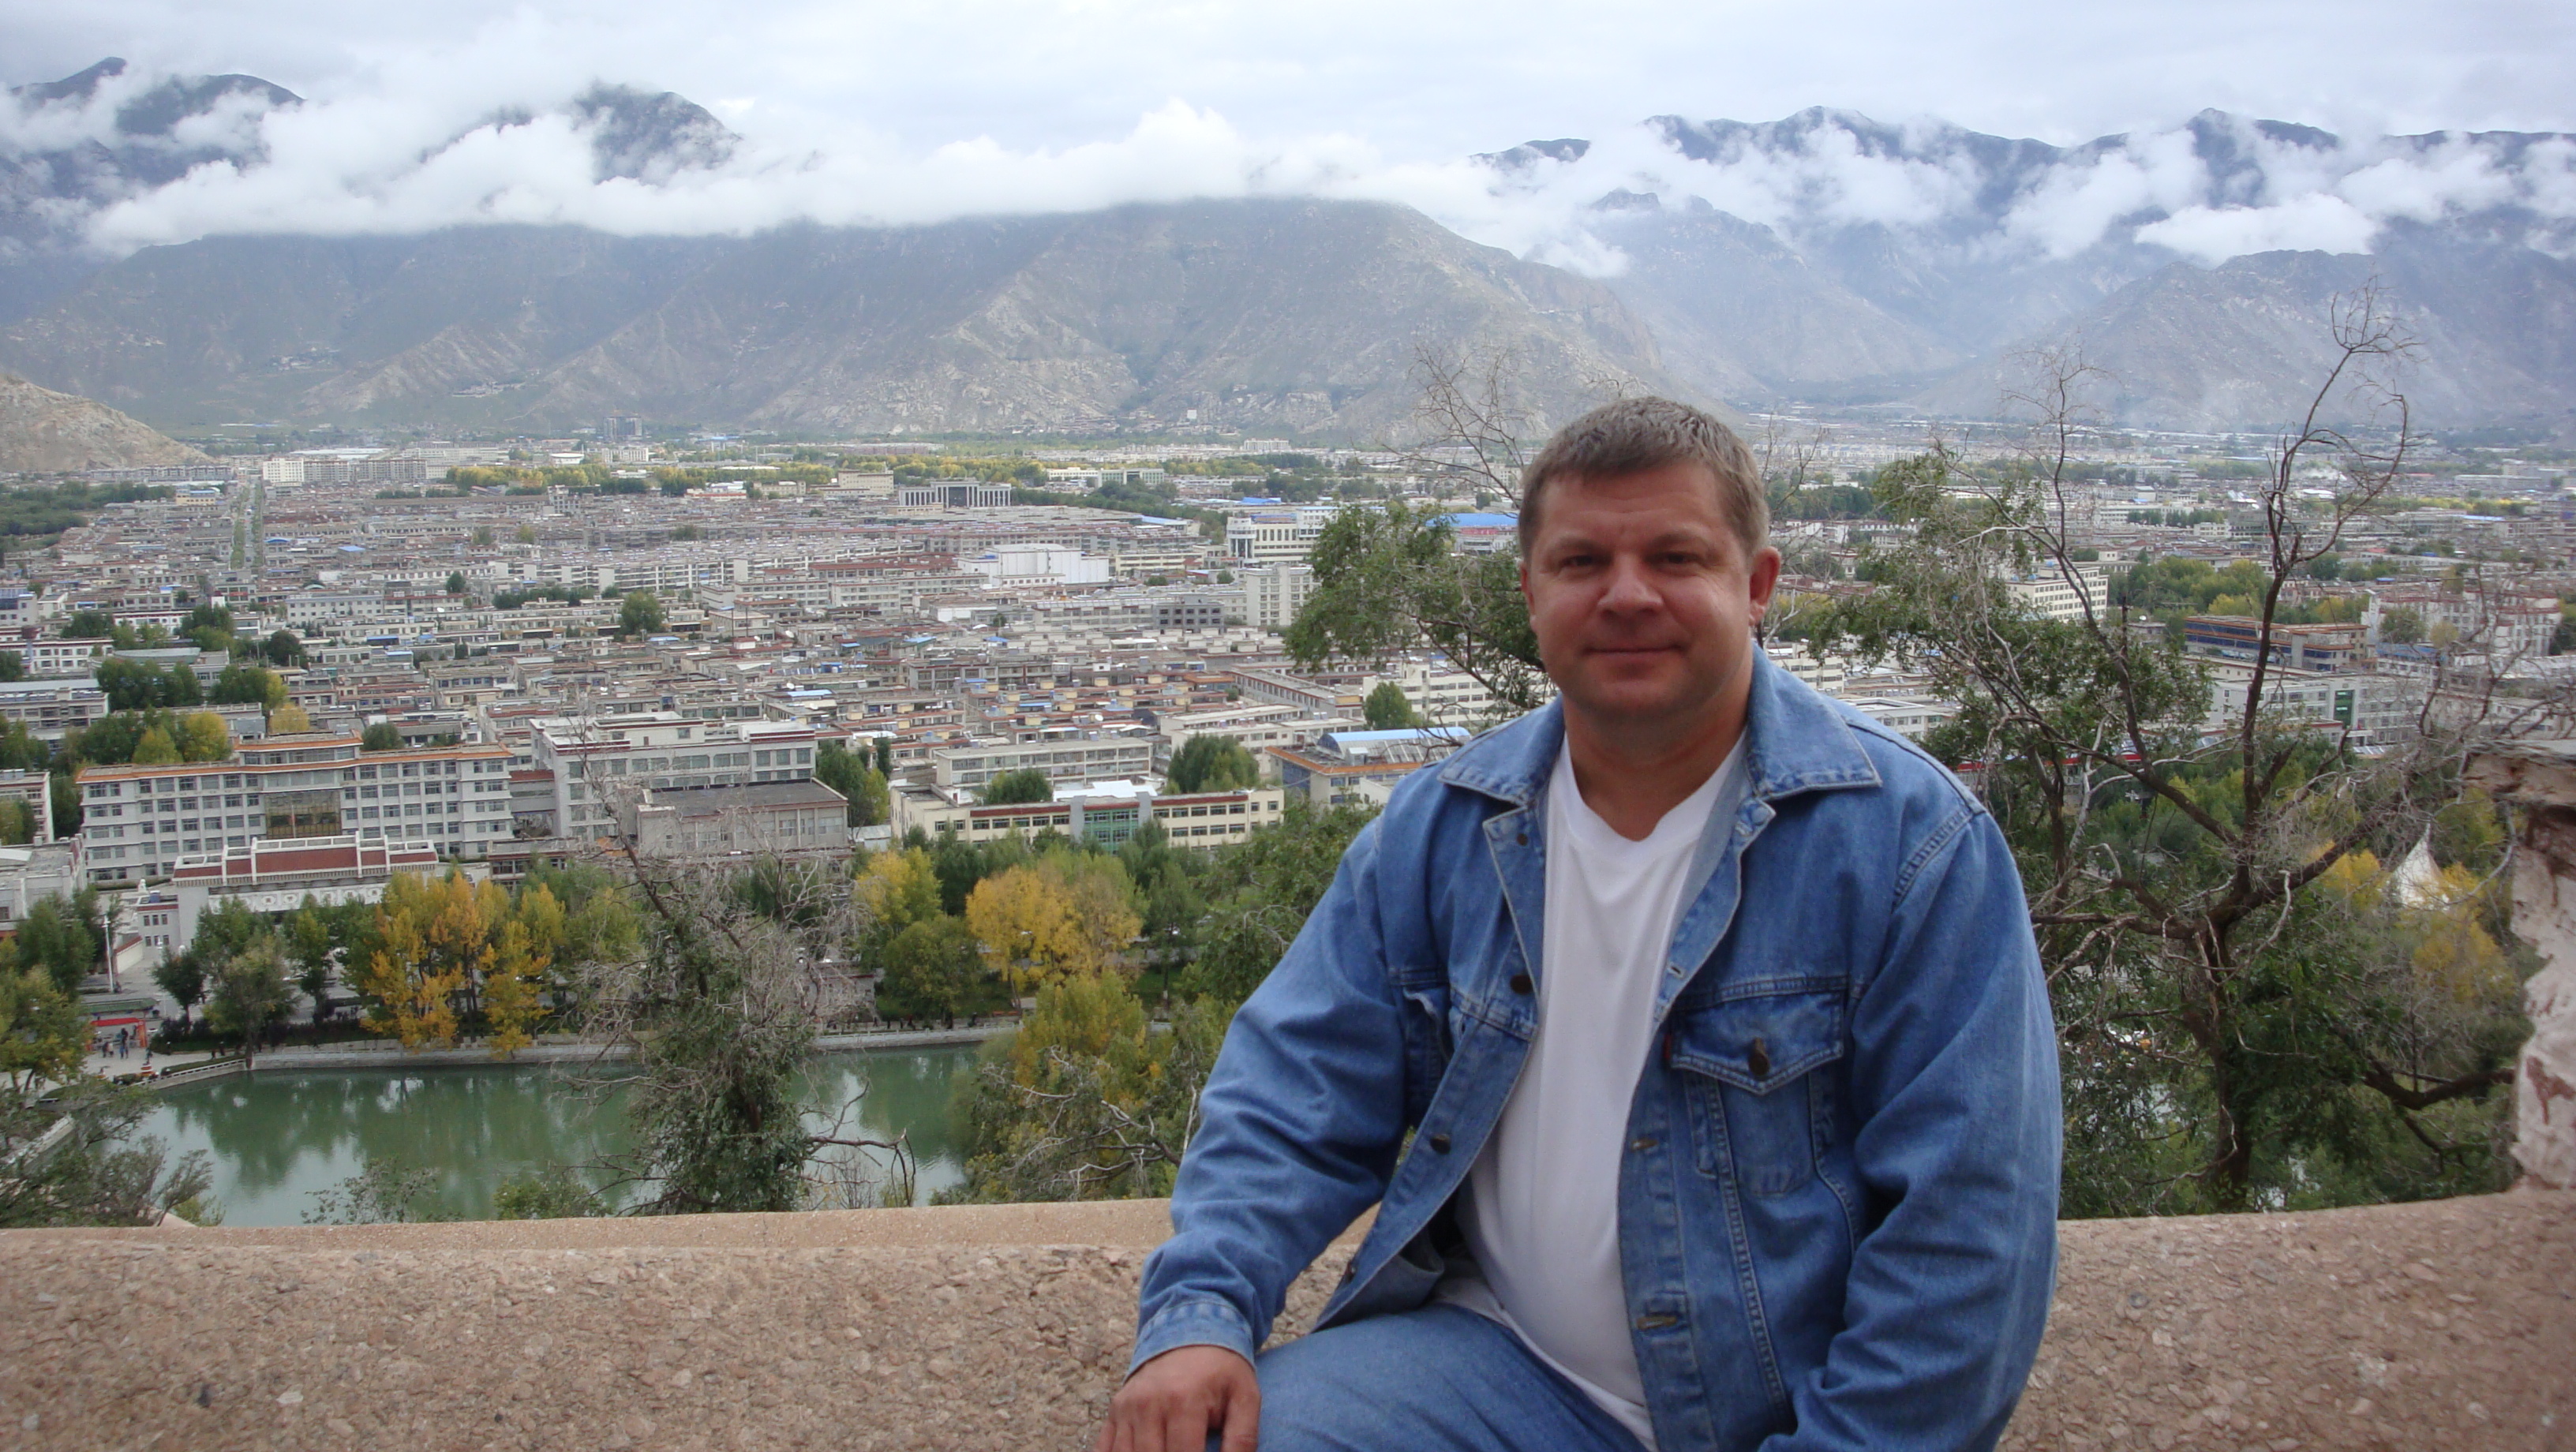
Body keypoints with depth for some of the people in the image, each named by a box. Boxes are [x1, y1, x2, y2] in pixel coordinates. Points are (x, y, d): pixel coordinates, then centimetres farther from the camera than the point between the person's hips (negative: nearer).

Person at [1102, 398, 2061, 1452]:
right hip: (1499, 1362, 3)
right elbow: (1301, 1083, 2)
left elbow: (1967, 1228, -11)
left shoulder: (1913, 840, -11)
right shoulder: (1438, 828, 2)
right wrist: (1198, 1309, -14)